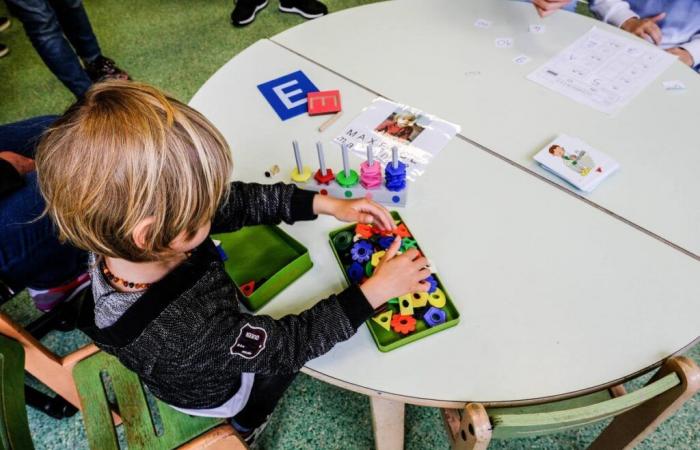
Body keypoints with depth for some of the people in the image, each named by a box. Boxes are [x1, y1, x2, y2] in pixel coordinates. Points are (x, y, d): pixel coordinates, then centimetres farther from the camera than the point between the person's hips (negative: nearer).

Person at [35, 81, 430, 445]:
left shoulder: (116, 241, -29)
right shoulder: (187, 329, -47)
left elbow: (239, 201, -19)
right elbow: (291, 345, -31)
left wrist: (327, 204, -18)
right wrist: (376, 290, -26)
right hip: (221, 392, -5)